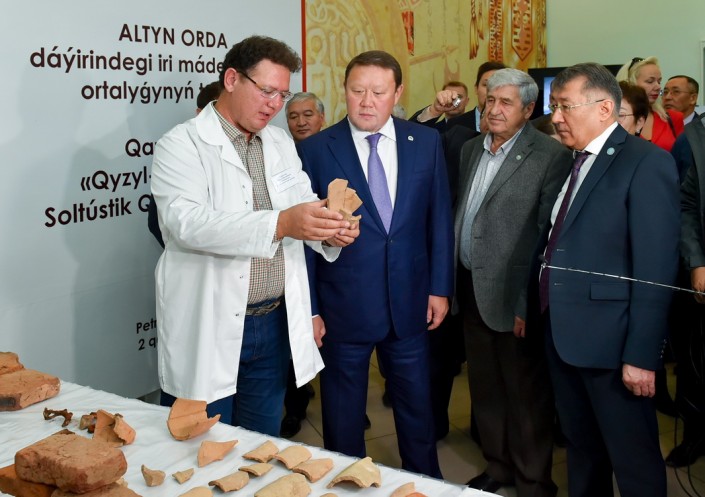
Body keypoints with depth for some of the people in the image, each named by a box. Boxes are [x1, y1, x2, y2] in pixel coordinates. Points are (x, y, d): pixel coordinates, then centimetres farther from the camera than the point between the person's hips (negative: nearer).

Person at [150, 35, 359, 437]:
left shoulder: (282, 144, 11)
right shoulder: (182, 145, -9)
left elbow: (303, 207, 9)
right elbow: (187, 223, -24)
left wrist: (329, 231, -15)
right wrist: (280, 224, -36)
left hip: (274, 325, 5)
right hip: (209, 330, -5)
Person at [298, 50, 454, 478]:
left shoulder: (426, 142, 1)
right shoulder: (315, 150, -7)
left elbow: (439, 219, 5)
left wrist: (440, 287, 2)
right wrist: (308, 308, -6)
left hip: (410, 303, 3)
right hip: (344, 306, -2)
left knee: (417, 407, 19)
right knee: (344, 417, 14)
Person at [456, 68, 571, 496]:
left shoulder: (550, 155, -12)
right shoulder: (471, 149, 11)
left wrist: (531, 304, -17)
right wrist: (456, 284, 10)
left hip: (514, 296, -7)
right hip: (472, 291, 7)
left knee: (527, 395, 7)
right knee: (485, 388, 18)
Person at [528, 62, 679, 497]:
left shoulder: (647, 162, -12)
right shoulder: (570, 163, 13)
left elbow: (656, 269, -17)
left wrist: (642, 355, -19)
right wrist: (533, 308, 7)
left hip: (609, 339, -8)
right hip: (561, 332, 8)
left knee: (634, 462, 6)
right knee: (581, 448, 21)